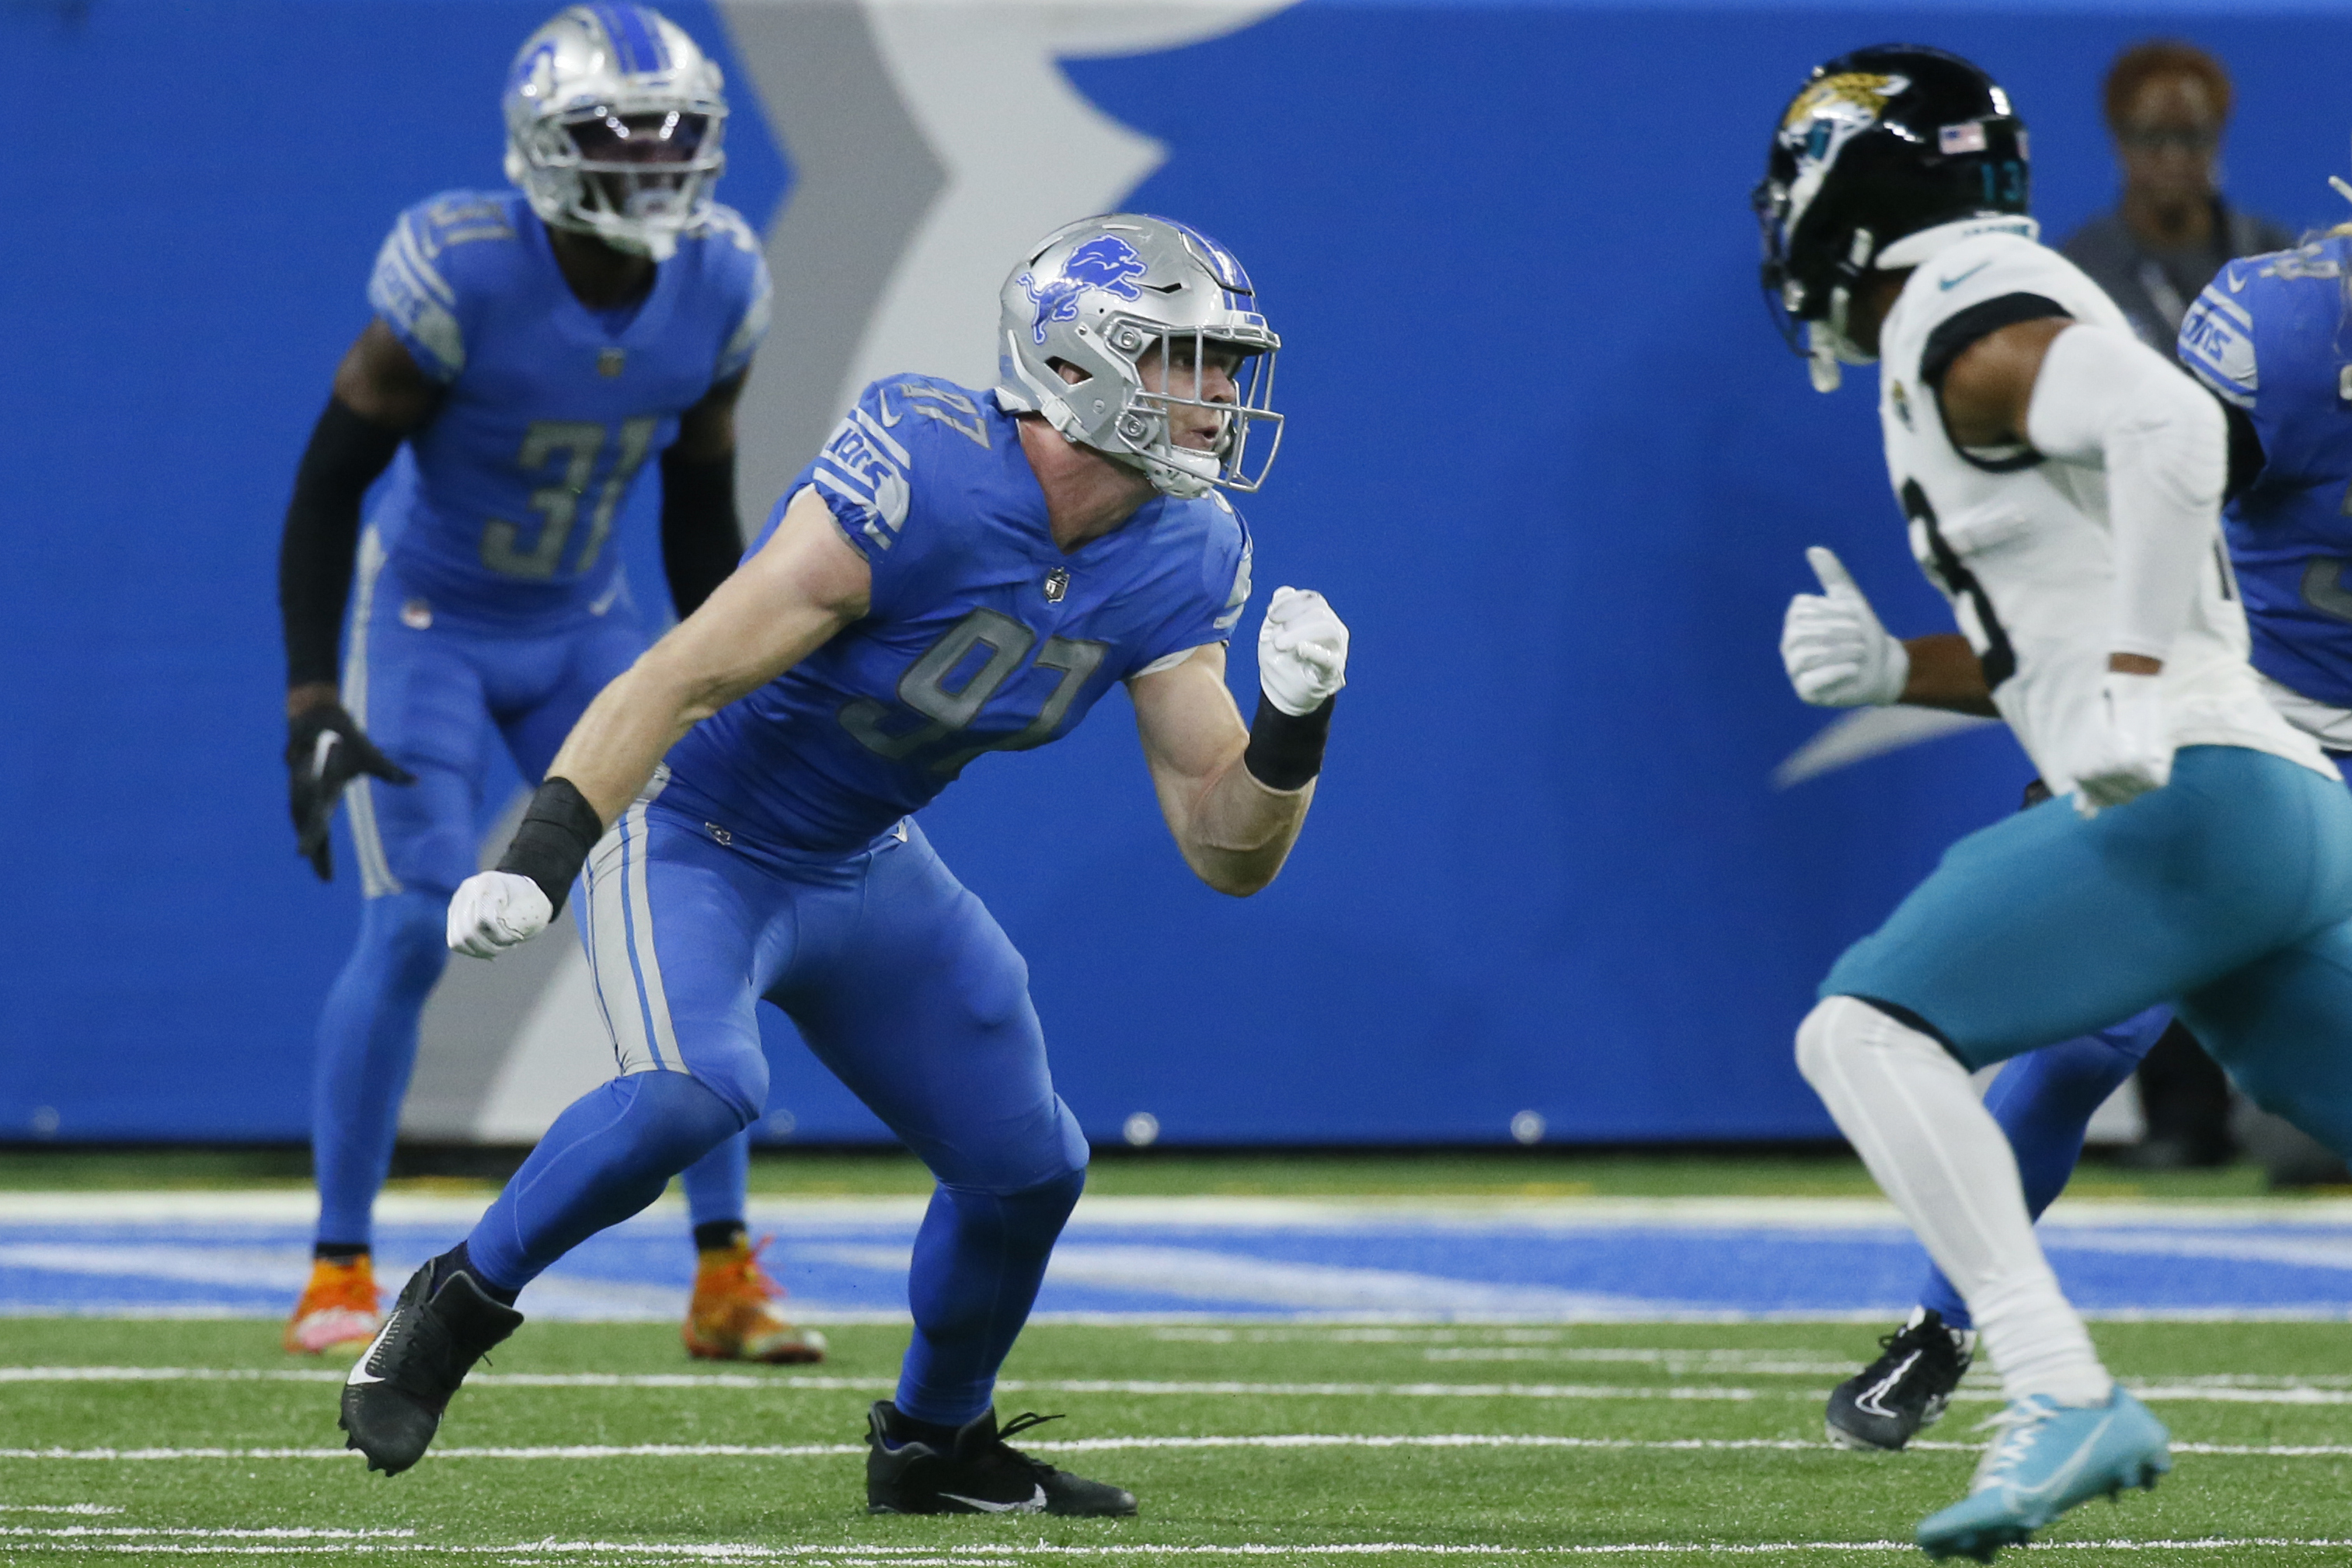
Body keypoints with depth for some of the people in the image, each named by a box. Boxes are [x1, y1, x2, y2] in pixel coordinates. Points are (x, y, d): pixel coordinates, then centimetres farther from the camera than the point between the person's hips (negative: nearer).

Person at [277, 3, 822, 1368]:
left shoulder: (718, 285, -12)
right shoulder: (461, 274, -27)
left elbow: (700, 508, 3)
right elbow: (329, 486, -18)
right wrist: (313, 707, -23)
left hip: (583, 632, 4)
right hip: (427, 627, -4)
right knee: (415, 925, -17)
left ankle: (727, 1276, 0)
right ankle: (341, 1274, -3)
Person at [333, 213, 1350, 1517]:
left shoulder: (1177, 560, -8)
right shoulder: (923, 476, -30)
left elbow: (1227, 852, -5)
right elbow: (688, 676, -31)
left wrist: (1291, 722, -24)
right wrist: (540, 859, -39)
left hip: (862, 869, 7)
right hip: (693, 835, -7)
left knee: (1027, 1166, 9)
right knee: (700, 1090, -33)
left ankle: (934, 1445, 35)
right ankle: (457, 1304, -10)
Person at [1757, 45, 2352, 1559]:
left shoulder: (1966, 320, -5)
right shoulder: (1982, 332, 24)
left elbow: (2173, 426, -25)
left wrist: (2129, 691, -28)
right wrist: (1897, 669, 13)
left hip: (2195, 800, -10)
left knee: (1864, 1031, -13)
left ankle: (2066, 1397, -23)